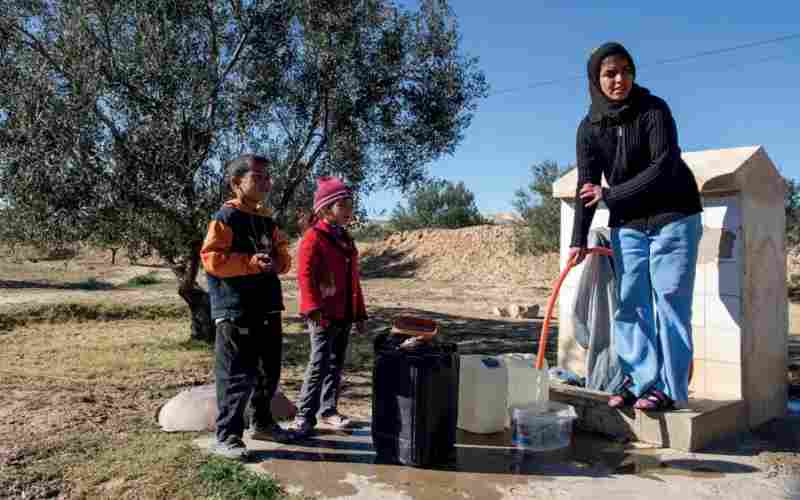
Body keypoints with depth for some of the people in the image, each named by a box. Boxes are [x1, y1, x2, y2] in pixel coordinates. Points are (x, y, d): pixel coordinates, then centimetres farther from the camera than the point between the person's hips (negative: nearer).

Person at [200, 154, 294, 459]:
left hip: (267, 309, 8)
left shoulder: (267, 220, 14)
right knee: (236, 376, -4)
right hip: (235, 311, -8)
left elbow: (282, 253, 22)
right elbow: (211, 259, -17)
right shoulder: (225, 218, -10)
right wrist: (250, 262, -25)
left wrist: (279, 261, -1)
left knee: (269, 372, 18)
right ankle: (227, 436, 9)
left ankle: (262, 422, 35)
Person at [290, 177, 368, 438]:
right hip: (324, 315, -8)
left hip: (344, 315, 8)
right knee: (319, 365, -6)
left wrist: (359, 312, 17)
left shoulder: (346, 239, 15)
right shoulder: (313, 238, -10)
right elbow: (305, 276, -16)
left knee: (336, 365, 14)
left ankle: (328, 410, 26)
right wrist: (313, 309, -24)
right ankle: (305, 416, 4)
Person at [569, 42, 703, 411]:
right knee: (630, 303, 2)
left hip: (673, 217, -4)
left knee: (669, 300, -4)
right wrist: (579, 239, -14)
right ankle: (641, 380, 10)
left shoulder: (654, 110, -11)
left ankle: (670, 387, 1)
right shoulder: (589, 128, -1)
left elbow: (663, 166, -20)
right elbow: (586, 185, -7)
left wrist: (611, 195, -19)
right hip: (627, 223, 4)